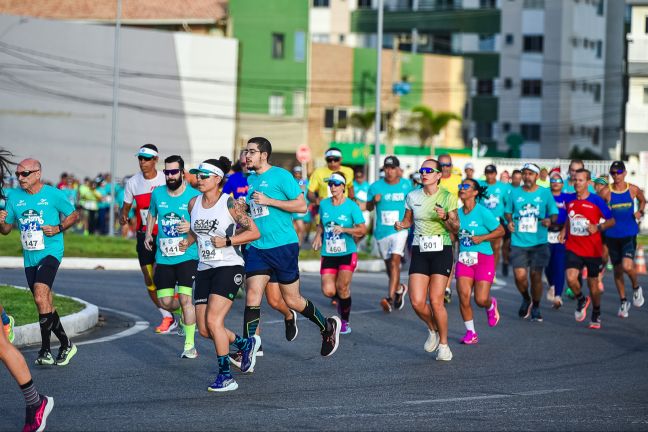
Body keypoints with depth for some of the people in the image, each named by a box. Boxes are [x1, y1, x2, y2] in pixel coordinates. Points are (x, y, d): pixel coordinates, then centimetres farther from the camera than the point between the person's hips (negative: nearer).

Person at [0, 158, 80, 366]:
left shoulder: (54, 194, -4)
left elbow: (73, 215, 8)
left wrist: (58, 228, -9)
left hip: (50, 253, -6)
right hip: (29, 257, 6)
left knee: (40, 296, -22)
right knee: (45, 305, 9)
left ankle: (45, 349, -18)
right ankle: (65, 344, 23)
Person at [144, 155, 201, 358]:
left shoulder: (194, 196, -7)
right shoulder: (157, 194, 5)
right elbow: (152, 213, 24)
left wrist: (192, 227, -20)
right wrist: (148, 234, 9)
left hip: (187, 256, -4)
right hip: (163, 257, 4)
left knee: (185, 298, -15)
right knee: (165, 302, 4)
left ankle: (190, 345, -5)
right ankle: (183, 315, 40)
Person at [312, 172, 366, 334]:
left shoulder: (351, 206, -6)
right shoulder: (324, 204, 6)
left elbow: (362, 229, -8)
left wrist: (343, 229, -21)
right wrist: (318, 235, 2)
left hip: (347, 253, -3)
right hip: (328, 254, 3)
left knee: (342, 287, -8)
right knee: (328, 290, -9)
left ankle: (345, 322, 12)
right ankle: (342, 300, 28)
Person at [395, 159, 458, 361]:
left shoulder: (448, 197, -4)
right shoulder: (413, 196, 4)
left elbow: (455, 228, -2)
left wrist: (445, 218, -22)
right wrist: (401, 225, -4)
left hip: (441, 251, -3)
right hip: (419, 251, 3)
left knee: (436, 301, -10)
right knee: (417, 302, -8)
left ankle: (443, 344, 9)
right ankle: (433, 330, 23)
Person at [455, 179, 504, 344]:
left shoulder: (483, 213, -9)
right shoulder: (458, 213, 6)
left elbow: (501, 231, -5)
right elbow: (454, 234, 18)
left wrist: (481, 238, -15)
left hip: (483, 258, -4)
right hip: (464, 259, 4)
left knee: (481, 300, -8)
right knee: (463, 296, -10)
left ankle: (491, 305, 31)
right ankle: (470, 332, 5)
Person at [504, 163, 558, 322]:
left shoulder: (545, 193, 2)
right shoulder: (515, 193, 5)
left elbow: (554, 213, 6)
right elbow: (508, 211, 17)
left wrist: (550, 220, -15)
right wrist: (510, 221, -3)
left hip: (539, 242, -1)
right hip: (519, 242, 1)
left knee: (536, 275, 0)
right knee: (520, 275, -11)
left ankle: (536, 307, 21)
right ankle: (526, 299, 20)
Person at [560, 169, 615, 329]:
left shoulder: (597, 201, -9)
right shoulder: (570, 200, 3)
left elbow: (611, 220, -2)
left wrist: (598, 227, -19)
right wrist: (564, 230, 9)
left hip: (593, 249, -2)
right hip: (573, 248, 2)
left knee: (593, 283, 9)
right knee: (571, 278, -19)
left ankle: (596, 314, 31)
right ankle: (581, 301, 12)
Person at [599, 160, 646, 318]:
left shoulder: (633, 189, -2)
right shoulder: (606, 192, -6)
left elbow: (643, 200, 18)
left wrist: (640, 211, -1)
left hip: (629, 234, -1)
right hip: (612, 235, 1)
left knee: (627, 266, -20)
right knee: (617, 269, 9)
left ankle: (636, 288, 12)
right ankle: (624, 302, 26)